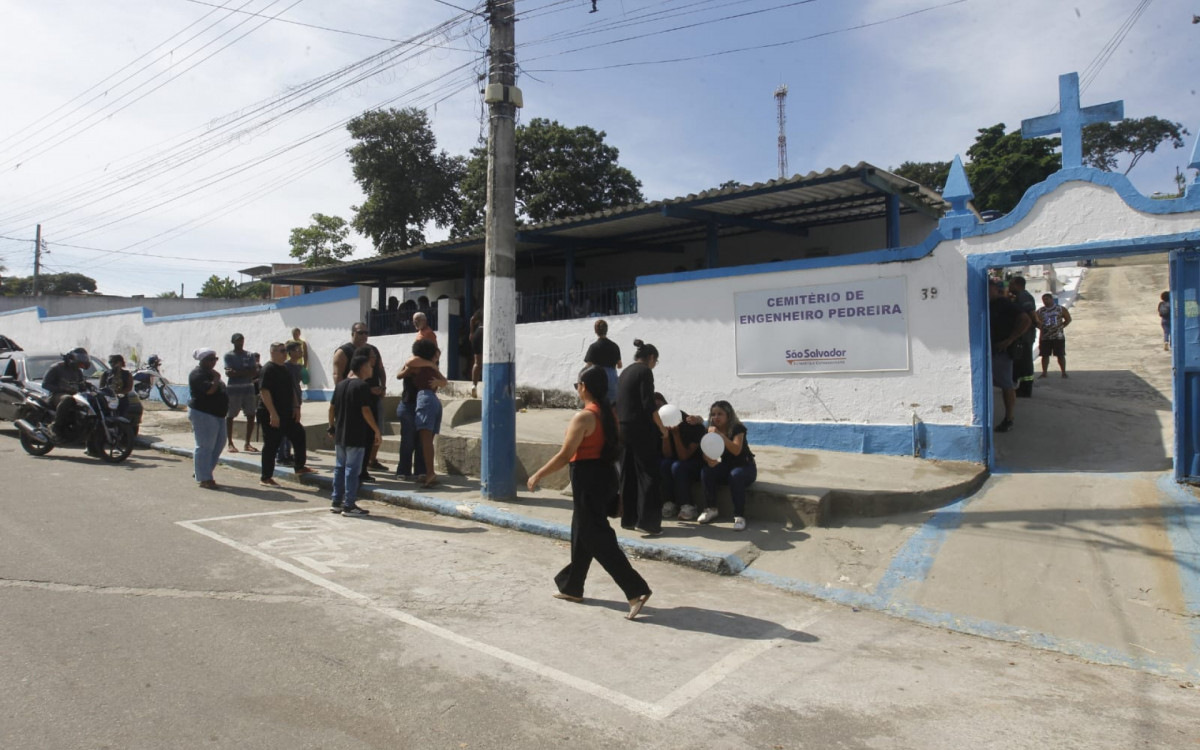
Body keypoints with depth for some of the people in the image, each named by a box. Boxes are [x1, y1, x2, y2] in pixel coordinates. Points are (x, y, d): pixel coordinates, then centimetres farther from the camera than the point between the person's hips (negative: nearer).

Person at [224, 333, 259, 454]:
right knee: (230, 416, 3)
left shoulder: (249, 355, 9)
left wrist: (237, 372, -10)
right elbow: (229, 372, -11)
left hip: (248, 388, 4)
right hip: (233, 389, -4)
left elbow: (255, 373, -2)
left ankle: (247, 444, 10)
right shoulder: (228, 355, 0)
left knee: (251, 416, 1)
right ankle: (230, 443, 12)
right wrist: (246, 372, -12)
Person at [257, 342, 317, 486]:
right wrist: (273, 413, -24)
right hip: (272, 415, -9)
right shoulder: (268, 370, -14)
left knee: (299, 436, 13)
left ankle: (300, 468, 27)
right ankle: (265, 478, 8)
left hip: (287, 414, 9)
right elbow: (264, 392, -21)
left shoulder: (285, 369, 14)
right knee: (271, 446, -2)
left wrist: (296, 407, 12)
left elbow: (291, 390, 21)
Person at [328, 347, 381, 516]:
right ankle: (349, 505, 0)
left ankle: (337, 502, 21)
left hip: (339, 435, 8)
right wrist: (377, 431, -14)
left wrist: (331, 426, 24)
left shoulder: (341, 384, 10)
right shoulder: (363, 385, -13)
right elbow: (366, 411, -18)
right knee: (352, 469, -3)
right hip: (356, 436, -8)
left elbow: (332, 407, 13)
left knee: (340, 467, 15)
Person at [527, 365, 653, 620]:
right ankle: (572, 586, 32)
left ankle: (636, 590, -8)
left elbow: (565, 455, -19)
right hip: (605, 475, 9)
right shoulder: (610, 413, 7)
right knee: (581, 533, 20)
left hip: (588, 479, -9)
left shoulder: (583, 417, -18)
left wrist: (537, 475, -10)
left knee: (597, 538, -4)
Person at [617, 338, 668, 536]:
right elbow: (648, 405, -16)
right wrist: (662, 428, -8)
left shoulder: (625, 372, 16)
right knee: (648, 474, -3)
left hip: (623, 428, 8)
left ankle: (628, 519, 17)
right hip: (641, 429, -8)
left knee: (628, 474, 12)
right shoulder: (645, 371, -9)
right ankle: (647, 521, -5)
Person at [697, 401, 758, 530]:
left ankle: (739, 516, -31)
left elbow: (736, 450, -30)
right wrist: (709, 459, -31)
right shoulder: (711, 430, 0)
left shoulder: (737, 428, -15)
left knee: (736, 475, -38)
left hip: (745, 466, -4)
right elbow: (705, 452, -6)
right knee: (705, 471, -24)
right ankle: (711, 509, -12)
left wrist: (720, 435, -40)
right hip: (726, 466, 5)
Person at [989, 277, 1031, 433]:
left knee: (1006, 385, 0)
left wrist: (1009, 340, -18)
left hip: (1001, 351, -8)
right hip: (987, 350, 8)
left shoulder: (1005, 304, -10)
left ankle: (1008, 420, 7)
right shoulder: (987, 305, 12)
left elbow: (1025, 321, -17)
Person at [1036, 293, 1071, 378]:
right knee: (1045, 355, 3)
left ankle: (1064, 372, 9)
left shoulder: (1060, 309, 2)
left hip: (1058, 336, -1)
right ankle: (1044, 373, 10)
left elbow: (1068, 319, 7)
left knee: (1060, 355, 2)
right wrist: (1040, 327, -5)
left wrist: (1061, 326, -3)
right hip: (1045, 337, 2)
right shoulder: (1040, 311, 5)